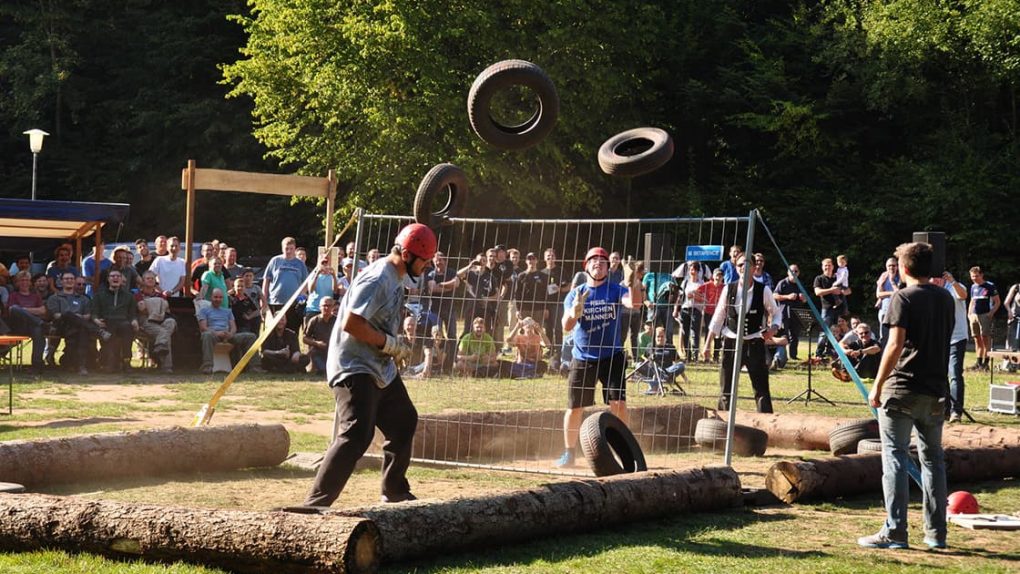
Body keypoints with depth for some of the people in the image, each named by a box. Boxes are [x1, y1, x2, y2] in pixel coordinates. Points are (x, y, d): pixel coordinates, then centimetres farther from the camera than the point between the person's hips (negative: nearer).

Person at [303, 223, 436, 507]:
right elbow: (351, 324, -28)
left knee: (404, 422, 21)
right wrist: (390, 344, -20)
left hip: (382, 369, 11)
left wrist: (394, 348, 6)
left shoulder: (395, 278, 11)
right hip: (355, 368, -11)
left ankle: (395, 492, 36)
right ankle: (315, 504, -19)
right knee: (357, 435, -21)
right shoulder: (377, 279, -21)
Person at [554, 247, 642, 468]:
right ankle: (569, 453, 19)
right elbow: (566, 326, -8)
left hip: (612, 356, -1)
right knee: (574, 407, 4)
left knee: (618, 404, -9)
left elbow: (634, 303, -22)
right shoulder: (575, 294, 2)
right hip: (582, 358, 1)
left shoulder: (616, 290, -2)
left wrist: (632, 284, -42)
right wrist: (574, 312, -30)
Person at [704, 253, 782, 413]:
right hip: (731, 342, 2)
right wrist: (708, 343, 5)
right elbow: (718, 317, 7)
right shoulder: (728, 289, -1)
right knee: (726, 390, 6)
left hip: (755, 344, -2)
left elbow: (776, 314, 8)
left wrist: (774, 328, -14)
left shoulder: (763, 290, -5)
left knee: (762, 390, -3)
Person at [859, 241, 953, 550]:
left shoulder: (903, 298, -9)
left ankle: (895, 531, -6)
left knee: (895, 457, -3)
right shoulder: (945, 299, 11)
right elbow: (945, 338, 17)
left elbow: (896, 345, -16)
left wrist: (878, 386, -13)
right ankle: (936, 533, 14)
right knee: (933, 458, 12)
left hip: (902, 388, -6)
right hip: (936, 389, 6)